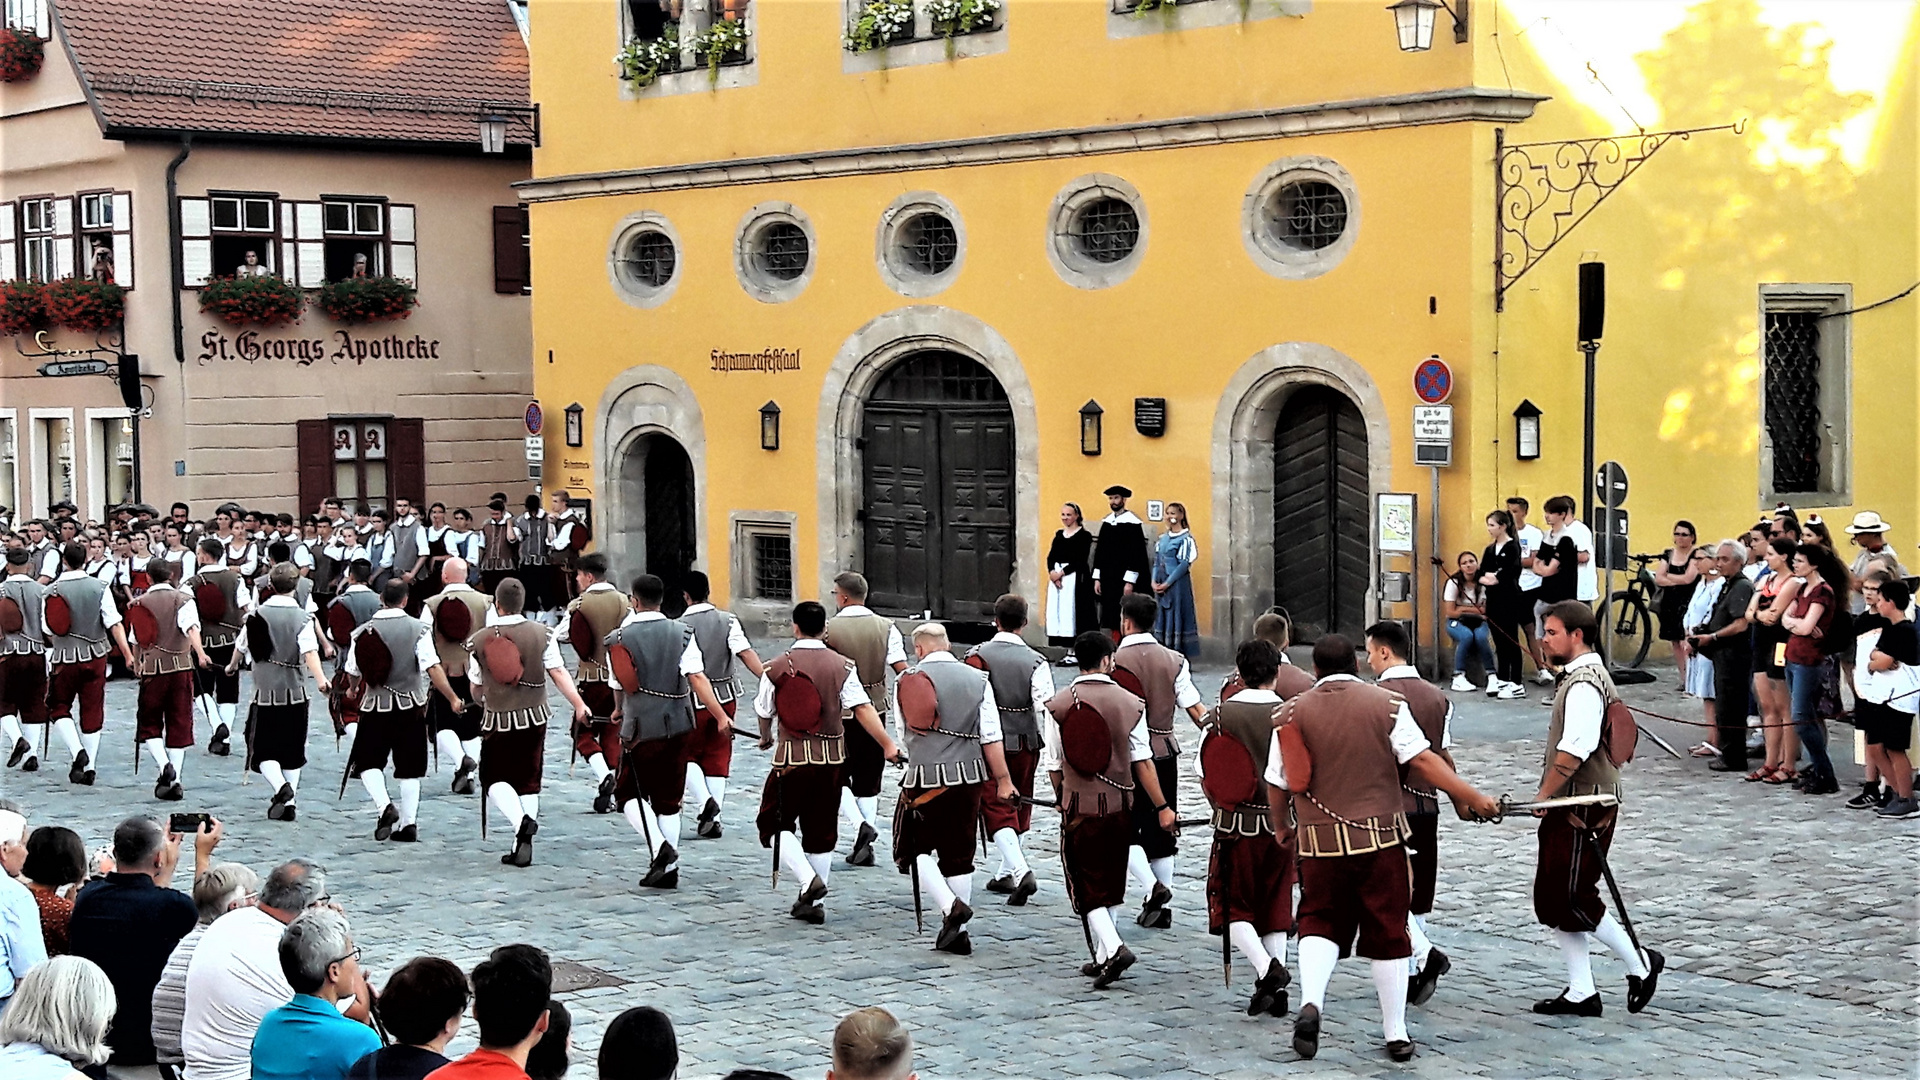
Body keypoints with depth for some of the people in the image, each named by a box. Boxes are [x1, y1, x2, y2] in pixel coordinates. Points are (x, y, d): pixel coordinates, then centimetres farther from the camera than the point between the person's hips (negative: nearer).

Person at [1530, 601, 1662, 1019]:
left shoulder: (1584, 685, -17)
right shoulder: (1582, 677, 16)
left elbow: (1574, 751, -25)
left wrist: (1543, 797, -17)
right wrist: (1548, 797, 18)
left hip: (1582, 810, -10)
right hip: (1569, 809, 10)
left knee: (1573, 898, -5)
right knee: (1551, 899, 10)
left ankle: (1641, 964, 12)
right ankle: (1581, 992, 14)